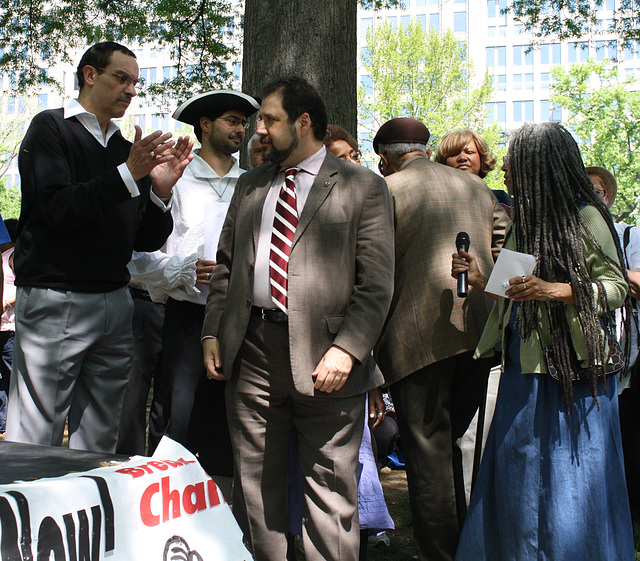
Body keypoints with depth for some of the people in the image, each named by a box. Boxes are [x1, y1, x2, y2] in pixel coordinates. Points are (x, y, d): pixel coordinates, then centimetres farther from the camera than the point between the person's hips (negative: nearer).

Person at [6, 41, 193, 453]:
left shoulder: (128, 150, 15)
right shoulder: (51, 129, 0)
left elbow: (147, 241, 13)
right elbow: (57, 209, -14)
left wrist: (161, 191, -4)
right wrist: (128, 175, -18)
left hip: (115, 303, 6)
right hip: (55, 301, -5)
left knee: (99, 443, 9)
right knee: (35, 441, -4)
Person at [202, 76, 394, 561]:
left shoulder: (363, 187, 0)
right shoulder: (250, 186, 17)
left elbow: (377, 283, -6)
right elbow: (226, 266, 19)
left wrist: (347, 348, -17)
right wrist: (212, 333, 7)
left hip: (324, 358, -5)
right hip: (251, 350, 5)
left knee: (331, 487, 2)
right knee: (254, 482, 12)